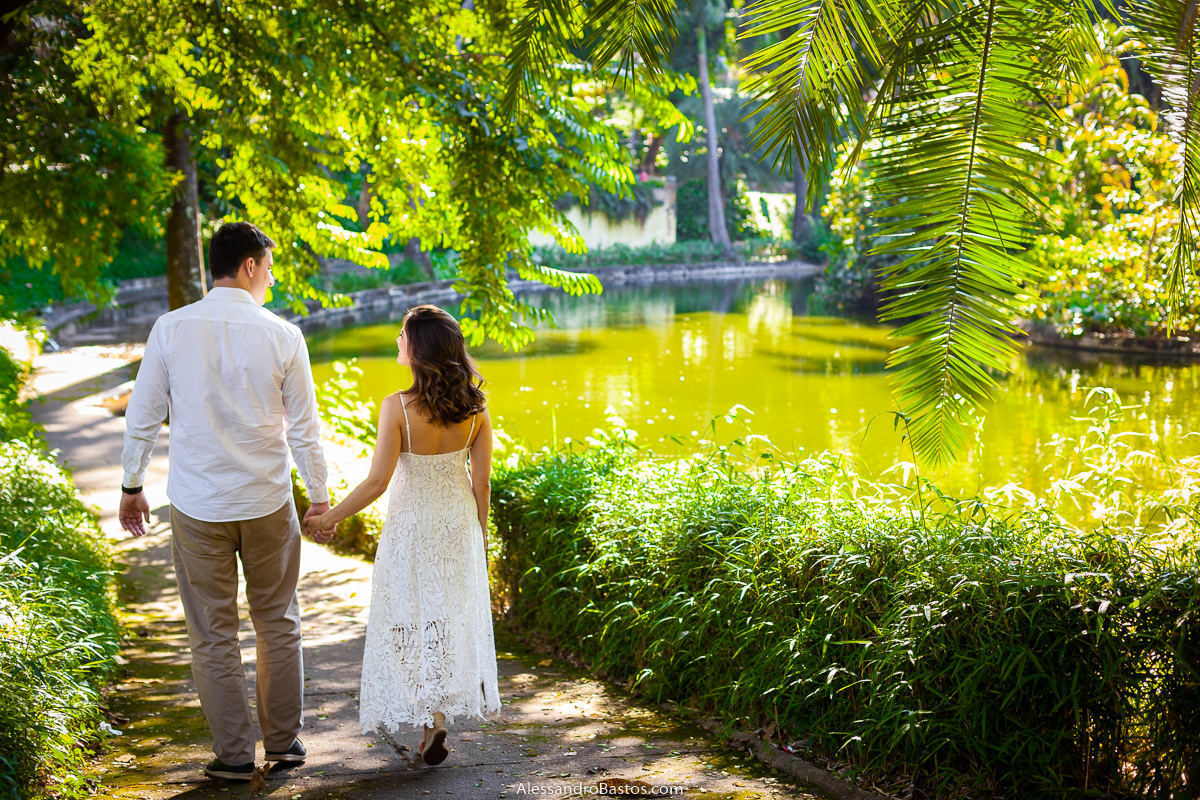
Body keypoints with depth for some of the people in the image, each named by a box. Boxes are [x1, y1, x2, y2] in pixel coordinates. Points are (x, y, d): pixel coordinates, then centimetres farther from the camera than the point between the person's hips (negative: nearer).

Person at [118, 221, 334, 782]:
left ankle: (234, 755, 15)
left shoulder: (171, 329, -5)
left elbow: (142, 416, -1)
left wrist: (131, 487, 12)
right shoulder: (282, 336, -7)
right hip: (267, 503, 0)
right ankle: (283, 741, 25)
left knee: (213, 634, 9)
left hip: (196, 505, 0)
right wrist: (319, 496, 10)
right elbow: (303, 427, -2)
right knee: (278, 624, 16)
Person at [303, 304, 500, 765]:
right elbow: (481, 480, -2)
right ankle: (443, 709, 20)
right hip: (458, 521, 4)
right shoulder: (474, 408, -9)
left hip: (411, 524, -4)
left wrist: (330, 518, -7)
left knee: (411, 619, 10)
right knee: (454, 615, 15)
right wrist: (480, 532, 12)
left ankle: (429, 718, 7)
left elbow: (377, 482, -20)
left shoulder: (398, 408, -22)